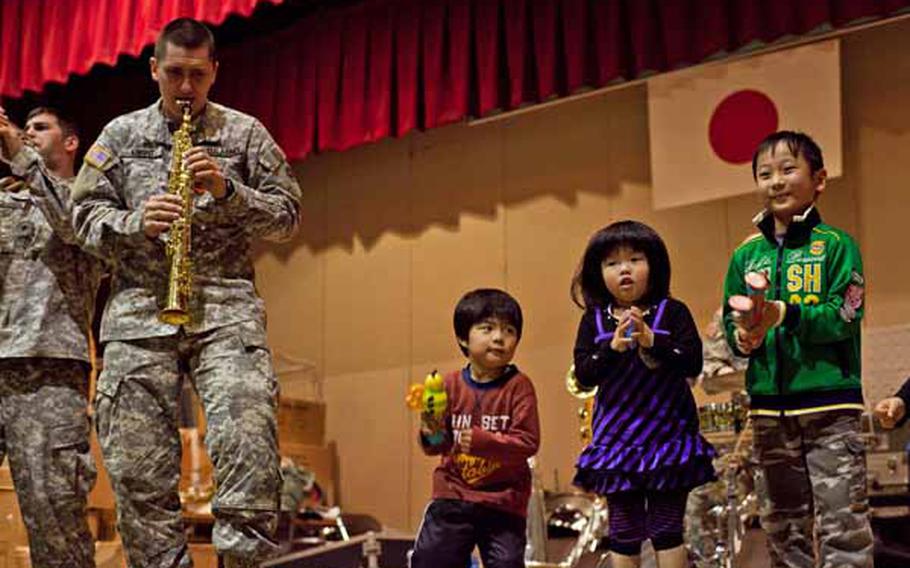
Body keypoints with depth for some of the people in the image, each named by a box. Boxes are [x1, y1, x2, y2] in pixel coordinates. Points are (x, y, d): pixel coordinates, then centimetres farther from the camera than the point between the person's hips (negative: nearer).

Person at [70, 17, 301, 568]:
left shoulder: (245, 133, 13)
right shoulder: (120, 135, 16)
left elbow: (287, 214, 10)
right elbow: (86, 216, 12)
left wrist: (228, 191, -7)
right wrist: (135, 223, -8)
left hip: (226, 305, -1)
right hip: (139, 310, 2)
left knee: (249, 448, -18)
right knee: (137, 468, -2)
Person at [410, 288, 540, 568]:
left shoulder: (518, 386, -9)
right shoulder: (451, 385, -1)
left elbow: (528, 442, -17)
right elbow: (438, 447, 2)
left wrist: (483, 441, -29)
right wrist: (433, 437, -22)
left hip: (504, 500, -2)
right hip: (453, 494, 3)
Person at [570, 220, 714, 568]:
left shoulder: (672, 312, -3)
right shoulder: (594, 320, 2)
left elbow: (692, 364, -10)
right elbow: (583, 376, -4)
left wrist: (652, 342, -23)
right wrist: (613, 347, -20)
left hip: (668, 438, -2)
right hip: (617, 443, 2)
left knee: (666, 530, 2)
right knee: (623, 532, 10)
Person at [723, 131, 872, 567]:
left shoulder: (836, 245, -3)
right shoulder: (747, 254, 10)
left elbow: (844, 317, -13)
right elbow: (730, 321, 9)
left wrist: (784, 314, -25)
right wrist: (743, 336, -13)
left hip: (829, 403, -4)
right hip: (770, 408, 5)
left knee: (841, 522, -5)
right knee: (784, 523, 13)